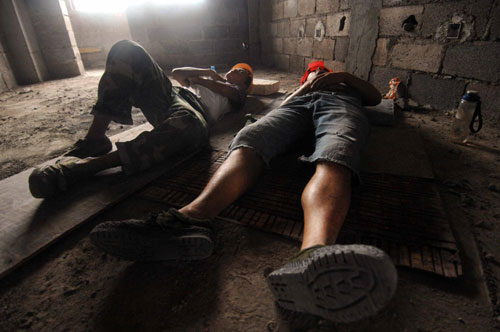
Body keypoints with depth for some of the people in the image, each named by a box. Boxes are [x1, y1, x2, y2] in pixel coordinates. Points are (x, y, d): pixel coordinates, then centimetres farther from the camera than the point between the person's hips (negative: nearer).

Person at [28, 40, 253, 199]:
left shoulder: (237, 93, 29)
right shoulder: (208, 77, 44)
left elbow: (225, 89, 6)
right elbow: (176, 73, 32)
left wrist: (200, 79, 19)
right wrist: (208, 72, 31)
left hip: (194, 107, -5)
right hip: (168, 94, 6)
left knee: (193, 126, -44)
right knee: (127, 51, -16)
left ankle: (91, 164, -44)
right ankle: (94, 140, -25)